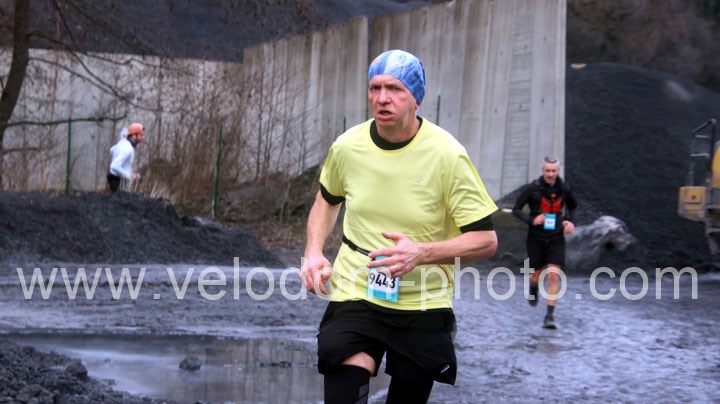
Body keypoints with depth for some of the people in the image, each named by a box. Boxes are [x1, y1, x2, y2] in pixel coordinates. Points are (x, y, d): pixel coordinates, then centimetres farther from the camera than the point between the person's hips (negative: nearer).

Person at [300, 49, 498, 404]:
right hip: (353, 298, 1)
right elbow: (327, 199, 20)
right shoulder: (348, 146, -3)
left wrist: (422, 252, -26)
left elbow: (485, 239, -11)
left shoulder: (447, 155, -13)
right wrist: (313, 252, 2)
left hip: (423, 308, -1)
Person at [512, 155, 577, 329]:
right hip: (536, 237, -1)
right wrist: (531, 220, -21)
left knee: (554, 275, -12)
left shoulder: (564, 189, -1)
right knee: (536, 274, 10)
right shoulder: (532, 188, -9)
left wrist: (569, 221, 1)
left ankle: (550, 315, -8)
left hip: (556, 238, 1)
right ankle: (533, 289, 49)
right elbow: (516, 209, -5)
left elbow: (572, 206, 20)